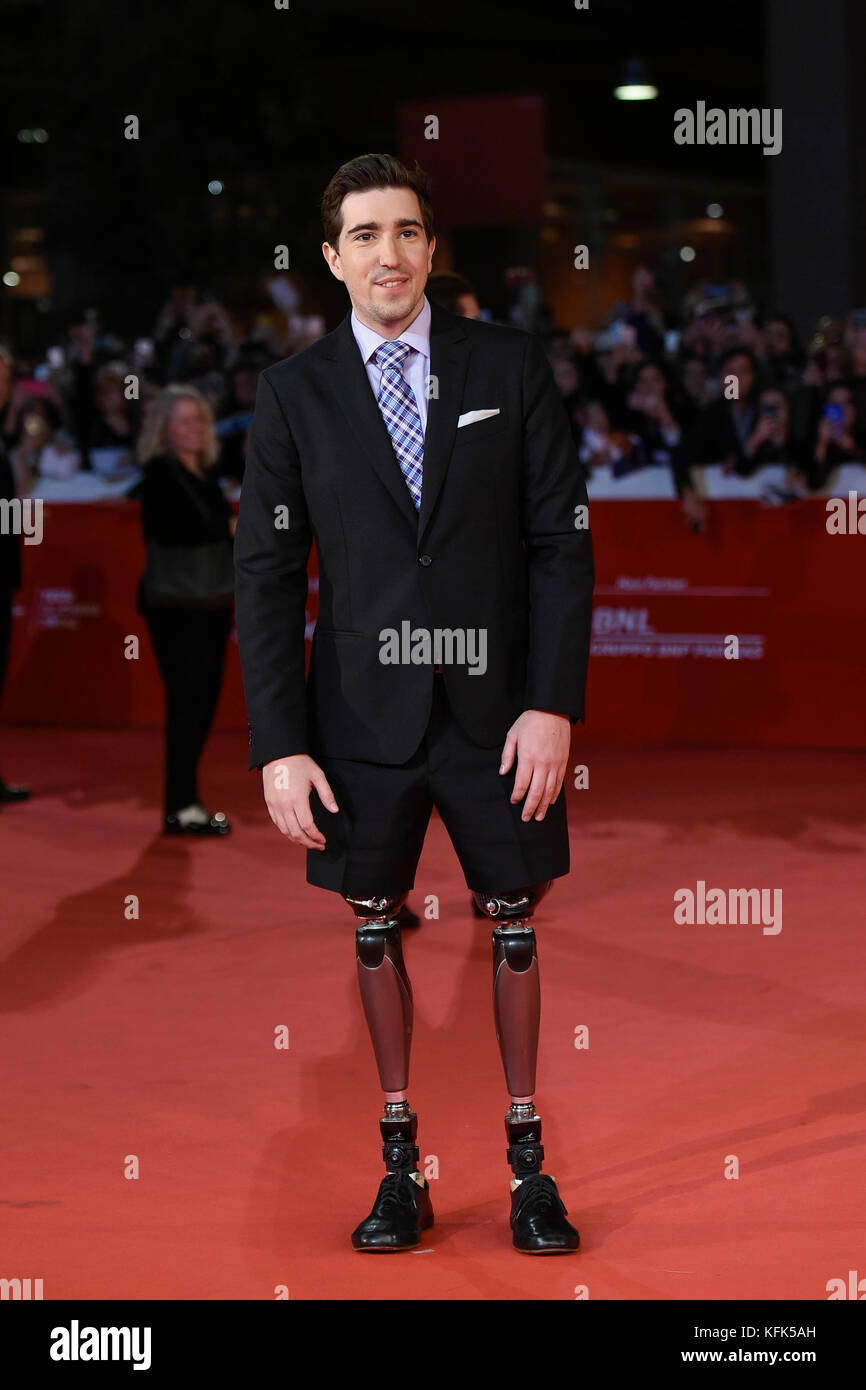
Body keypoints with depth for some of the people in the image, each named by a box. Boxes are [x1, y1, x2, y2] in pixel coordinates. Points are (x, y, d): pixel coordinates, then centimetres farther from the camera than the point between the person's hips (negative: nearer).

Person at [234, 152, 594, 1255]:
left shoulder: (510, 366, 0)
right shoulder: (294, 393, 1)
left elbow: (562, 541, -1)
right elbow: (267, 574, -1)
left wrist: (553, 704, -10)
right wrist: (279, 746, -8)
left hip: (496, 708, 0)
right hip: (363, 711, 0)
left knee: (511, 924, 9)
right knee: (376, 927, 8)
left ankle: (527, 1163, 22)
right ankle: (401, 1166, 20)